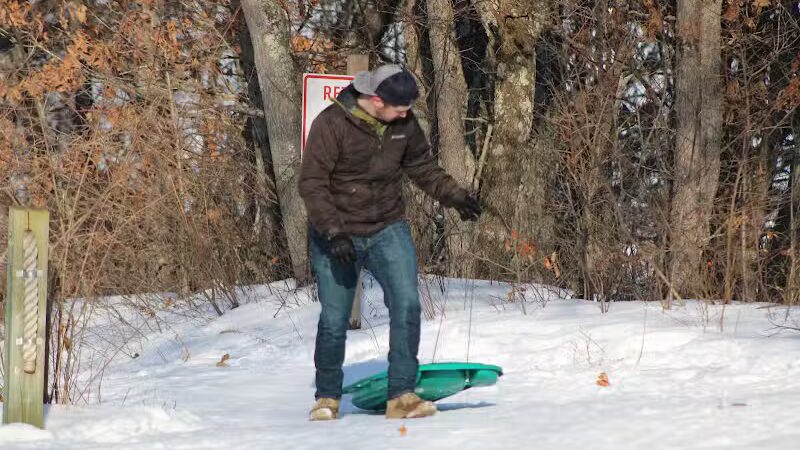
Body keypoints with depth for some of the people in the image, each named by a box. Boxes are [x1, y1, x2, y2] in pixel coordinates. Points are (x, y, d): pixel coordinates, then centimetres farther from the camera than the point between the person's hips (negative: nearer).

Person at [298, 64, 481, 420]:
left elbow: (422, 166, 14)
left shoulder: (404, 124, -3)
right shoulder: (331, 124, -18)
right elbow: (312, 184, -18)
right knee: (334, 320, 2)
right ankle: (328, 398, 22)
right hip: (336, 235, -3)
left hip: (388, 230, 3)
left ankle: (402, 395, -8)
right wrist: (333, 232, -27)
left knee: (406, 304, -13)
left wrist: (455, 196, 3)